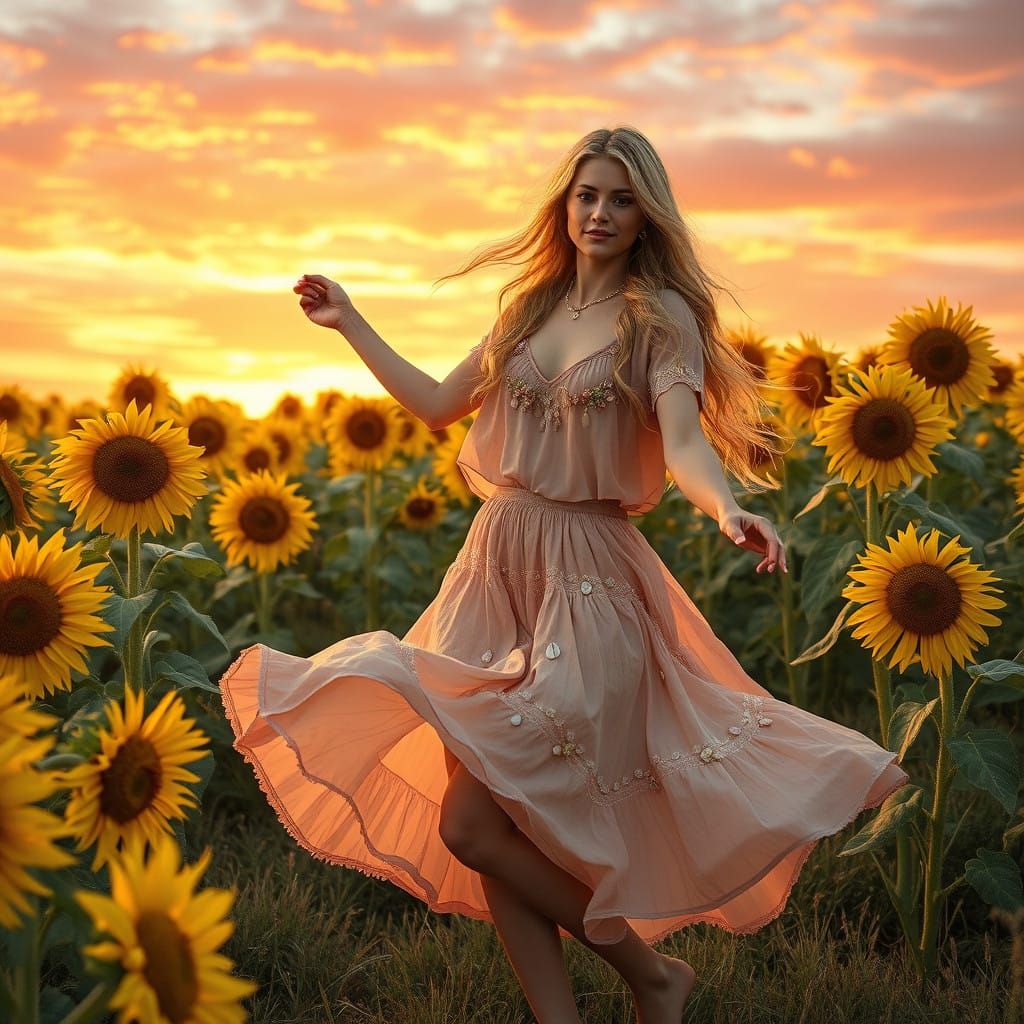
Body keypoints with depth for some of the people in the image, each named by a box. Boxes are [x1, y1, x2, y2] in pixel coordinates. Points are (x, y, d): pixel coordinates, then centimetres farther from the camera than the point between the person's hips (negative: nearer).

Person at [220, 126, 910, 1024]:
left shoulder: (661, 317, -3)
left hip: (587, 577, -6)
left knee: (472, 824, -10)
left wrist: (728, 509, -39)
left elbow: (684, 443, -18)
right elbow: (440, 404, 23)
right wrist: (350, 323, 25)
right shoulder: (531, 307, 13)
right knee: (490, 818, 2)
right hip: (496, 566, 6)